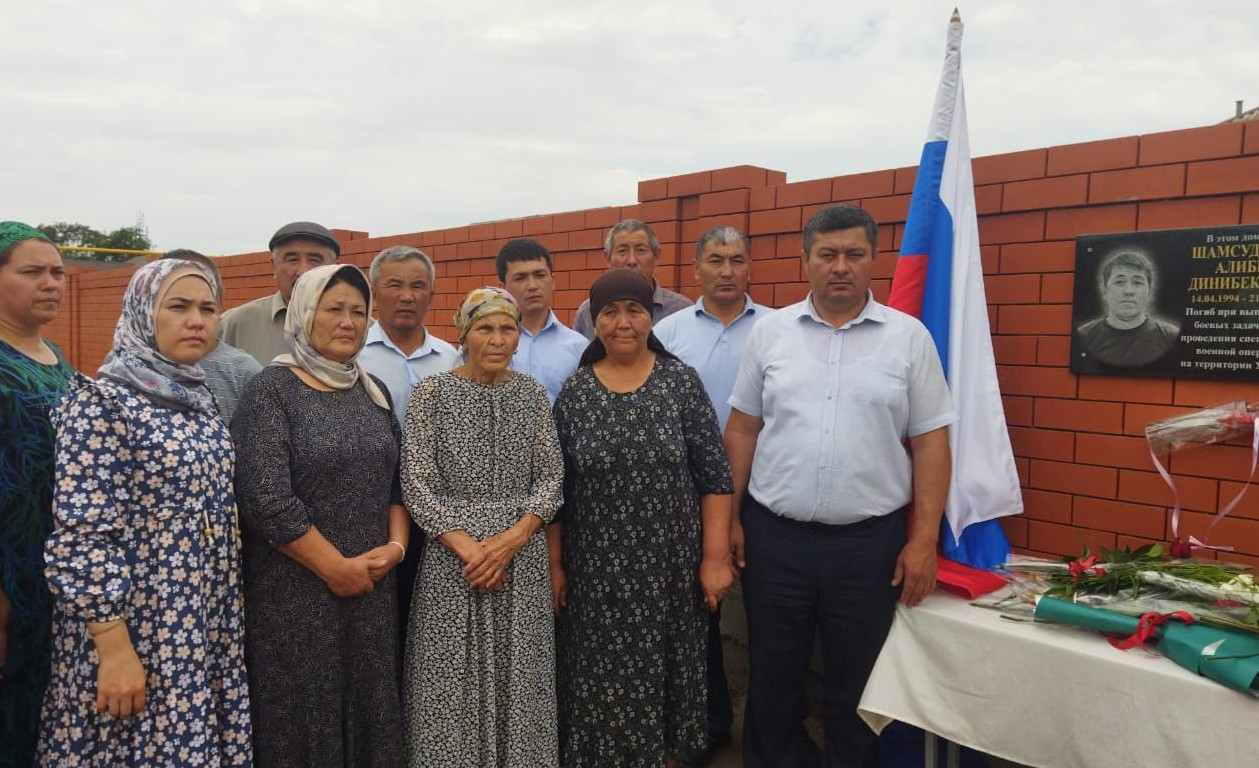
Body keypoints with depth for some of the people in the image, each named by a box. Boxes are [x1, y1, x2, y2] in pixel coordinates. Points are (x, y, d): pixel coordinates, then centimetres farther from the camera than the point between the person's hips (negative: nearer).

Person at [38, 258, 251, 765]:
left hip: (209, 627, 7)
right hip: (138, 630, -6)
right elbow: (80, 539, -17)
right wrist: (114, 650, -19)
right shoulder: (101, 401, -13)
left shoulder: (200, 398, 8)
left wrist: (228, 623, 14)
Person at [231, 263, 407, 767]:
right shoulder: (272, 389, -8)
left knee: (368, 714, 12)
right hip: (296, 591, -5)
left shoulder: (374, 392, 10)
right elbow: (266, 499, -17)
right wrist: (336, 567, -13)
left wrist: (395, 545, -5)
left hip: (372, 589, 5)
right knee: (301, 722, 7)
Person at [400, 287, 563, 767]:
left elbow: (550, 478, 2)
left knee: (519, 679, 9)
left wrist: (511, 538, -12)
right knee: (452, 683, 5)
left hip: (522, 556, 2)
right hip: (452, 556, -2)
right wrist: (468, 547, -14)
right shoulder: (432, 393, -4)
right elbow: (416, 485, -7)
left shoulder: (531, 394, 3)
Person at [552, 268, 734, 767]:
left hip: (671, 563, 0)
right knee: (602, 676, 10)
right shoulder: (574, 392, -1)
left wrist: (715, 557, -7)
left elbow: (714, 477, -4)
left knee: (662, 670, 13)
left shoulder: (682, 382, -5)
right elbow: (554, 488, 3)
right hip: (595, 567, 1)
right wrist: (554, 563, 3)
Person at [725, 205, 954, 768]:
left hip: (870, 542, -1)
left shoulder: (909, 337, -1)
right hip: (774, 536, 1)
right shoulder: (770, 331, 2)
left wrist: (924, 539, -5)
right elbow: (742, 430, 6)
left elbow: (930, 443, 0)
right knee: (772, 678, 16)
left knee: (855, 687, 14)